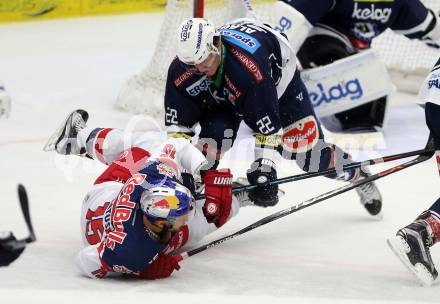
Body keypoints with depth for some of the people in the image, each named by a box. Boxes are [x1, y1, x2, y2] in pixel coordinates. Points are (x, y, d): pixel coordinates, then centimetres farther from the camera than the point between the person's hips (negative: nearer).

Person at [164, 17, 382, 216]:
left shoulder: (248, 66, -46)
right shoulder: (180, 71, -31)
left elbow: (267, 126, -39)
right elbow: (177, 126, -22)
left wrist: (263, 167, -37)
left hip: (278, 78, -3)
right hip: (221, 94, 3)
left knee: (307, 150, -4)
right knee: (211, 139, -23)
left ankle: (359, 176, 22)